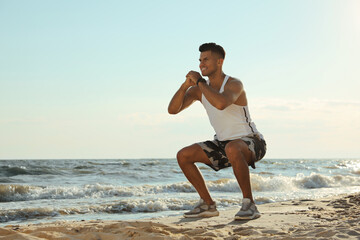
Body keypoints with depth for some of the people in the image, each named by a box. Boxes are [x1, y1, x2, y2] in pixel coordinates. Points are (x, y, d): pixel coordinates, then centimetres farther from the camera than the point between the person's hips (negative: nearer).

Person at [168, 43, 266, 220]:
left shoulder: (234, 85, -20)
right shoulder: (199, 89, 1)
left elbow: (221, 104, -43)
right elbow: (173, 110, -6)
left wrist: (199, 81, -29)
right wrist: (185, 85, -21)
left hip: (250, 142, -7)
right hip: (223, 142, 8)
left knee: (232, 149, -42)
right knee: (183, 156, -3)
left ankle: (249, 204, -26)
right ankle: (208, 205, 5)